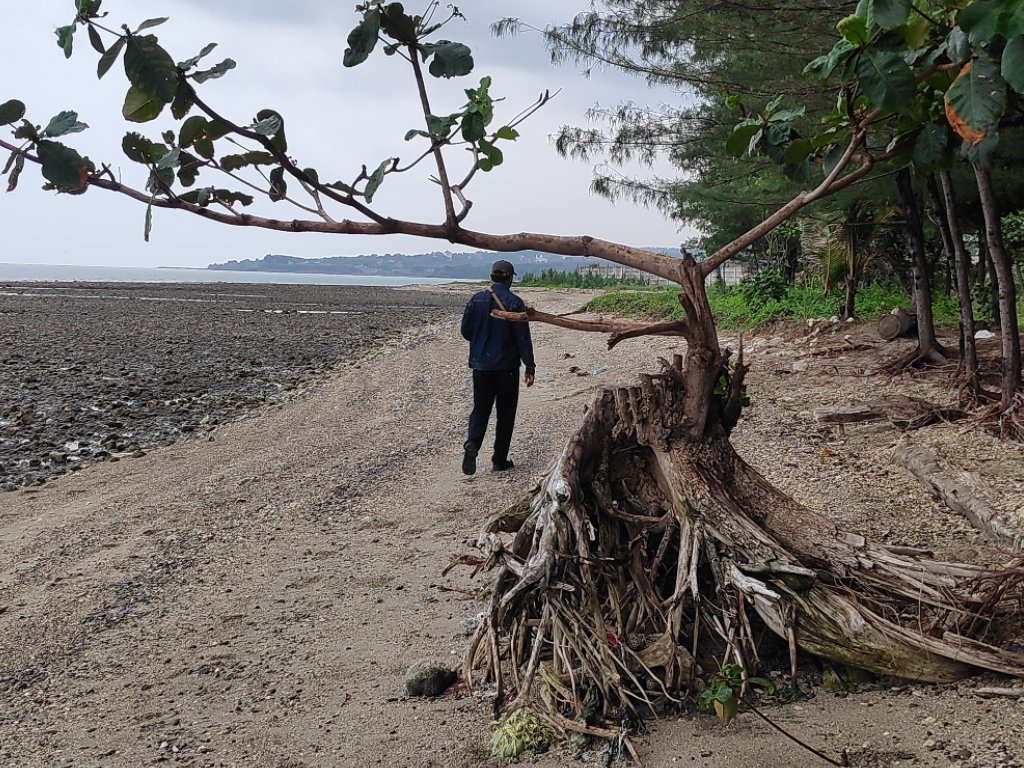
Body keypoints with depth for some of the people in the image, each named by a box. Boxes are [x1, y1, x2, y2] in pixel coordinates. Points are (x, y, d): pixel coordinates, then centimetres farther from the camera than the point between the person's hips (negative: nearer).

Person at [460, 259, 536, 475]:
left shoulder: (477, 300, -1)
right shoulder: (515, 303, -10)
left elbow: (466, 331, 5)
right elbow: (524, 338, -10)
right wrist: (530, 367, -5)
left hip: (481, 365, 3)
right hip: (507, 367, -3)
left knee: (480, 409, 11)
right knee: (505, 413, 9)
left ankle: (472, 444, -15)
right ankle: (499, 460, 12)